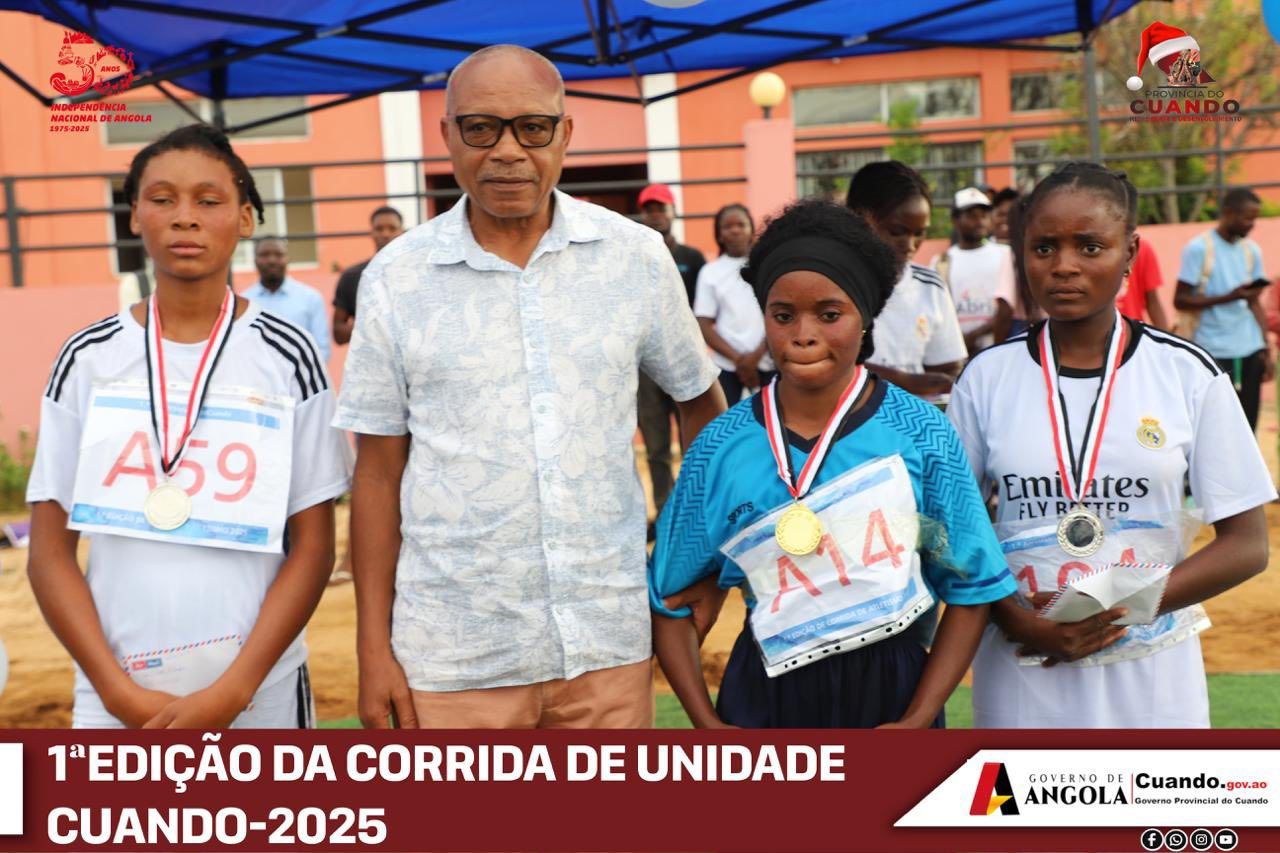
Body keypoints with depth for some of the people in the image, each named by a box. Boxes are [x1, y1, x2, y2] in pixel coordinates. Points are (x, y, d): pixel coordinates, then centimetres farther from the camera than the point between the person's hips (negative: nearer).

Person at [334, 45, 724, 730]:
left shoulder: (636, 255, 0)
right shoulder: (396, 277, -1)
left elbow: (700, 401, 14)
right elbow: (378, 473, 2)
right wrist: (373, 648, 0)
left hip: (610, 641, 1)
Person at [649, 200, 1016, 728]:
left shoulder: (921, 433, -7)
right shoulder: (722, 446, -5)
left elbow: (970, 587, -3)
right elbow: (671, 598, 2)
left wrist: (919, 721, -9)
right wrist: (707, 723, -5)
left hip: (891, 686, 0)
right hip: (767, 691, 1)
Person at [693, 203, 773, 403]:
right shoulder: (710, 272, 7)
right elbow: (704, 326, 3)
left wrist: (756, 356, -8)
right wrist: (737, 358, -6)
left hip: (767, 362, -1)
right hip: (726, 366, 1)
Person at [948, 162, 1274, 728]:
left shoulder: (1188, 374, -2)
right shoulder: (987, 377, 1)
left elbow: (1246, 544, -2)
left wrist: (1121, 608, -14)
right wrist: (1018, 621, -13)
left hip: (1153, 681, 0)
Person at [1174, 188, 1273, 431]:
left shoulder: (1252, 251, 12)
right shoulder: (1198, 249, -6)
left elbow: (1254, 304, 16)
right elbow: (1180, 300, -8)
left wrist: (1266, 351, 9)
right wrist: (1229, 297, -18)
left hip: (1250, 351, 5)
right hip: (1214, 352, -5)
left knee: (1247, 427, 5)